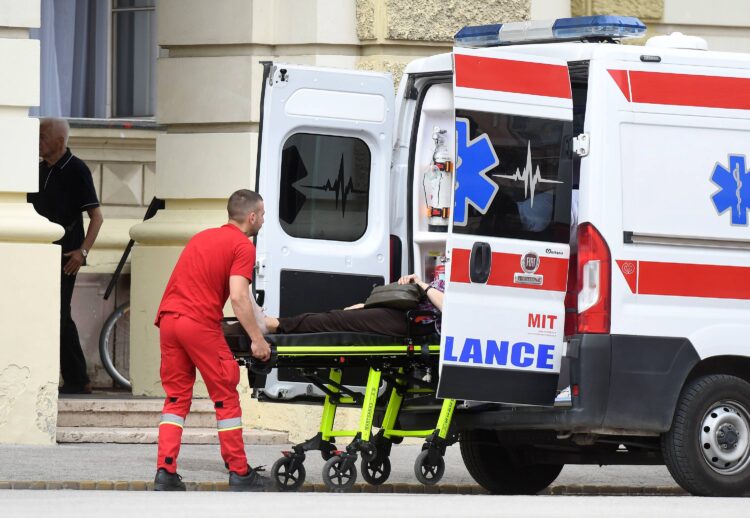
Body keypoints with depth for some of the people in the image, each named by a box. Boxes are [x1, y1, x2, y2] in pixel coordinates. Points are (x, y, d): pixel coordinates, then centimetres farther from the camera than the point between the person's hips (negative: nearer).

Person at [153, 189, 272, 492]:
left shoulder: (202, 237, 24)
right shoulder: (243, 246, -1)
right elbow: (239, 297, -13)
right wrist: (257, 340, -11)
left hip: (168, 318, 7)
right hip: (200, 323, -7)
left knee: (176, 397, 10)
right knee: (225, 396, 4)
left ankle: (165, 473, -1)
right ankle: (240, 474, 8)